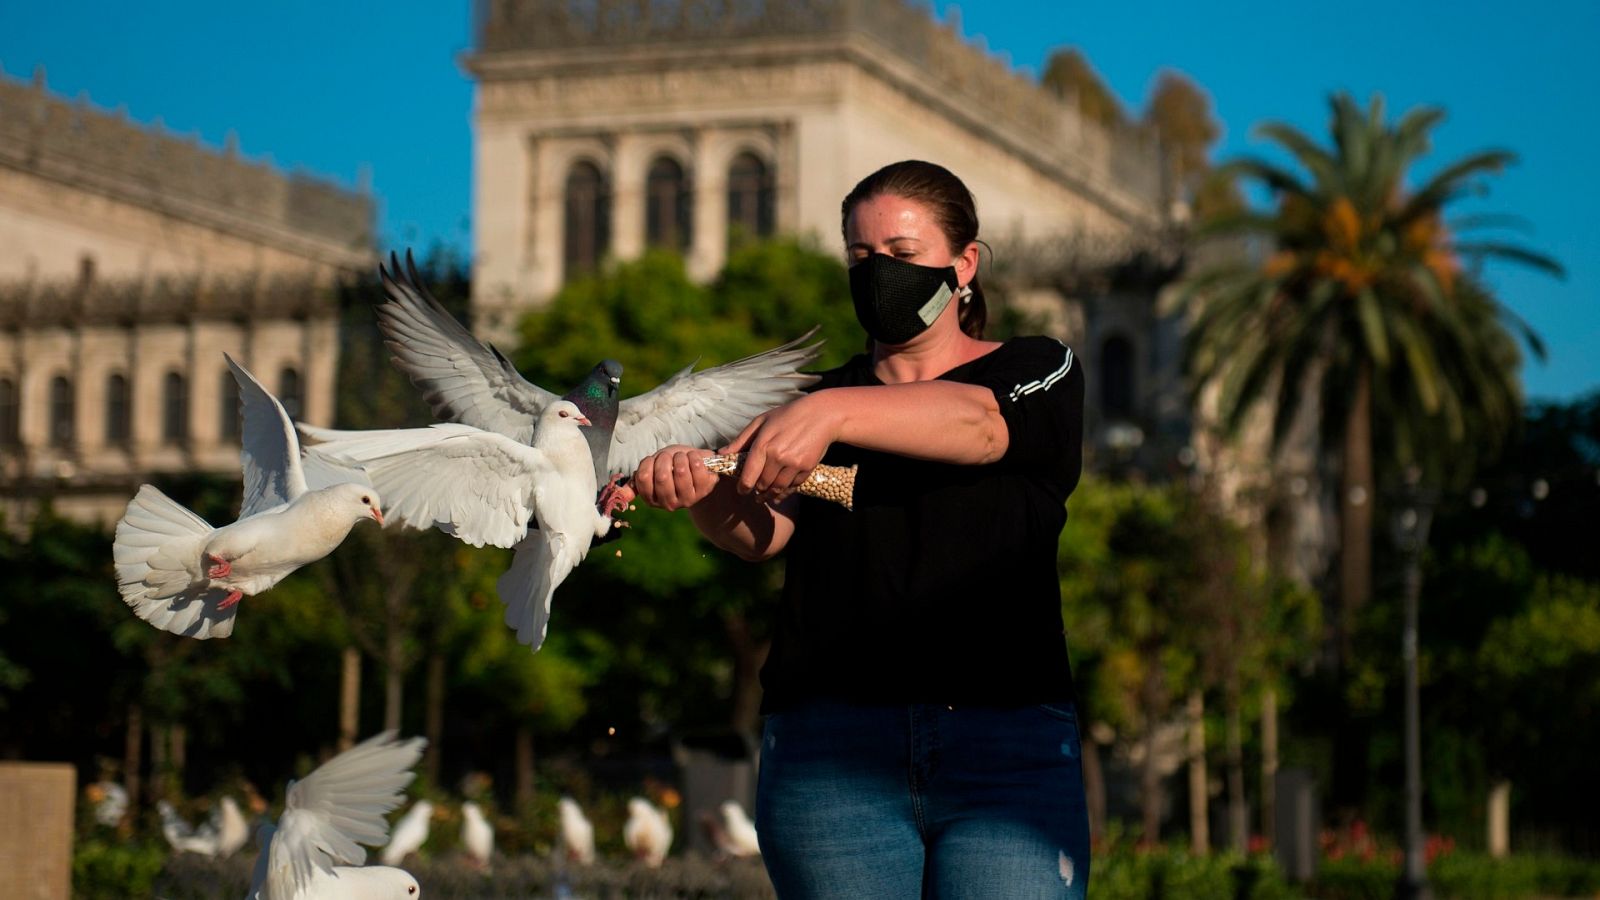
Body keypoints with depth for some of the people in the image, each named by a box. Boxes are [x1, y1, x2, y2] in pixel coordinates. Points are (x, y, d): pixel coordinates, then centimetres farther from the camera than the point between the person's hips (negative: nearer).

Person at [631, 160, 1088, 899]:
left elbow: (979, 425, -13)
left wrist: (833, 414, -29)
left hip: (1007, 752, -2)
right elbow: (764, 530, -1)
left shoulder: (1038, 372, 12)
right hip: (828, 752, 2)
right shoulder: (813, 402, 18)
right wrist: (702, 488, -25)